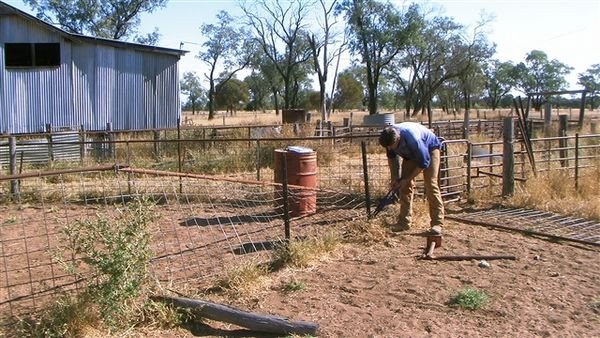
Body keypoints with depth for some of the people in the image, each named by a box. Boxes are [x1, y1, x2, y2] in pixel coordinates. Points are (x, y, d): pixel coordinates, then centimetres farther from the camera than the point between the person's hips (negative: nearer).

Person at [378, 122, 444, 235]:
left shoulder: (412, 139, -43)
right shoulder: (389, 137, -25)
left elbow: (424, 163, -30)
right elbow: (391, 157, -3)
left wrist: (407, 179, -25)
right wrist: (394, 178, -7)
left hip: (430, 149, -6)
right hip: (410, 153, 6)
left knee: (431, 184, -17)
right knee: (405, 186, -2)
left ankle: (437, 223, -16)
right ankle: (404, 222, 4)